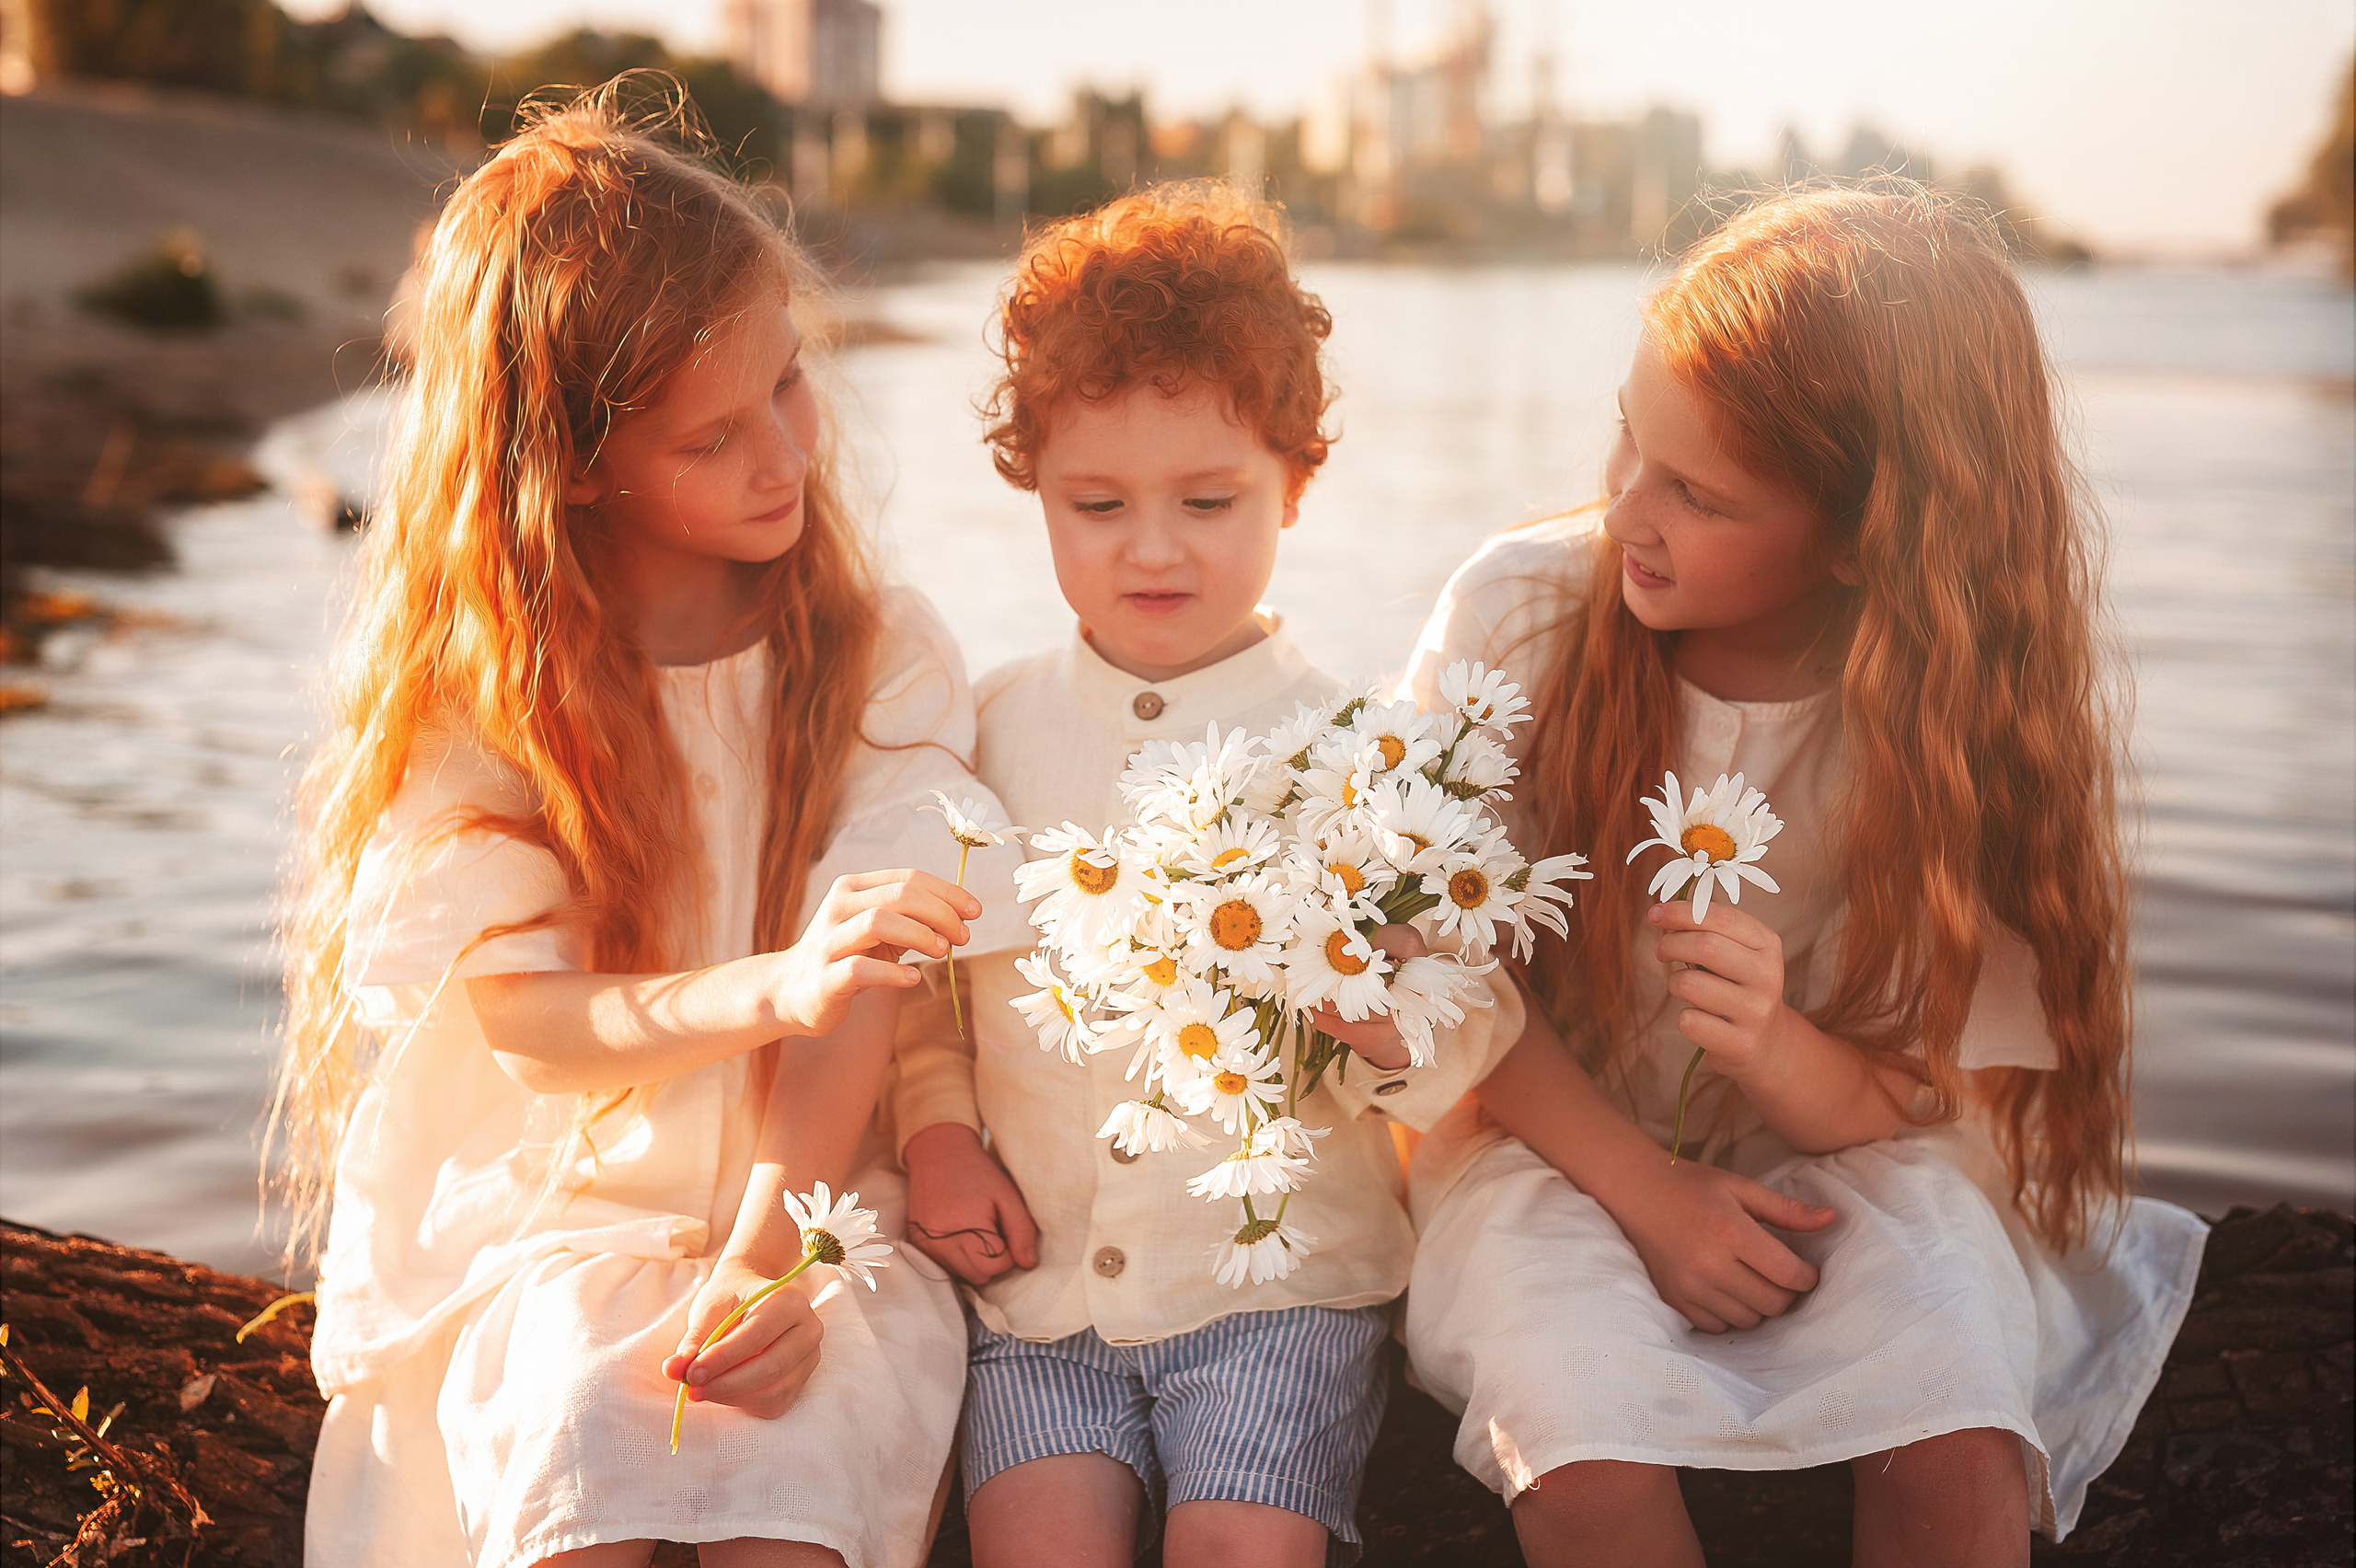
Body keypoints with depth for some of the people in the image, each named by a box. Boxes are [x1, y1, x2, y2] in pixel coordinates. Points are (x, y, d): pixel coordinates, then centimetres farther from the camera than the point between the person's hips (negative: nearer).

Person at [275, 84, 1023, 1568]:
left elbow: (859, 997, -10)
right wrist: (767, 988, -30)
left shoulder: (886, 659, -2)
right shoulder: (465, 678, -2)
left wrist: (763, 1264, -24)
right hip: (546, 1224, 1)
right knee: (575, 1425, -28)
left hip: (817, 1215, 0)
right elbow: (522, 1017, -11)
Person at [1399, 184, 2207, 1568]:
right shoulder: (1520, 608, -14)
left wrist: (1772, 1046, -34)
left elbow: (1924, 1093, -10)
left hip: (1847, 1150, 1)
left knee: (1959, 1448, -28)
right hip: (1563, 1131, 0)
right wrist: (1644, 1187, -16)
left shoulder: (1965, 708, -14)